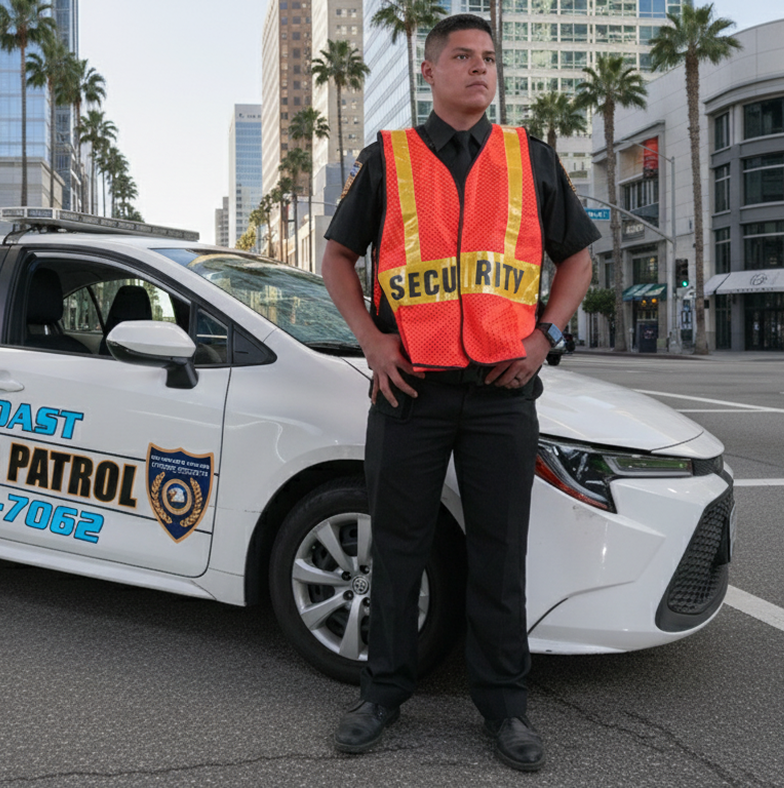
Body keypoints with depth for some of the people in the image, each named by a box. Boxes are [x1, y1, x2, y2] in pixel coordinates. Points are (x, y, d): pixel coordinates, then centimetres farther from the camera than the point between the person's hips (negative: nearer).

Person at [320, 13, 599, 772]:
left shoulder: (531, 159, 11)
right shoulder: (386, 159, 7)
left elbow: (577, 256, 15)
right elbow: (337, 256, 11)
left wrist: (545, 335, 1)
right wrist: (371, 339, -2)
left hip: (502, 387, 1)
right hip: (409, 386, 0)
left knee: (499, 552, 7)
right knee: (397, 546, 8)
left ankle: (503, 702, 21)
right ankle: (384, 690, 24)